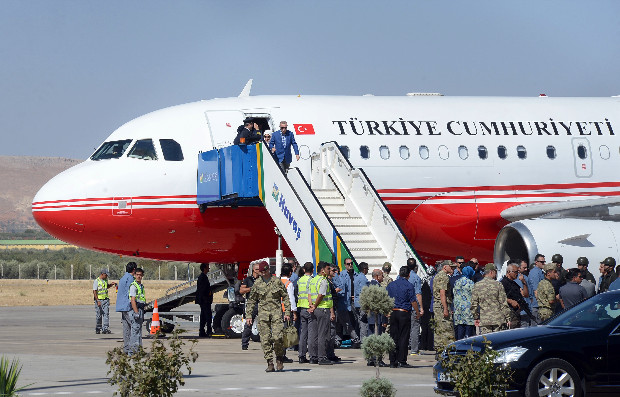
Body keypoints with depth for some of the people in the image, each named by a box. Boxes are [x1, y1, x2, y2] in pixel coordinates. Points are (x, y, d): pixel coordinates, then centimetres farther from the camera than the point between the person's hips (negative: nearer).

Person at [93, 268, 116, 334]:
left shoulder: (105, 280, 10)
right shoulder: (96, 281, -10)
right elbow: (94, 292, -14)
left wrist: (111, 284, 11)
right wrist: (98, 301, -21)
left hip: (106, 299, 5)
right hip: (99, 300, -5)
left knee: (106, 314, -5)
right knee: (99, 315, 2)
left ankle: (105, 328, -9)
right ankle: (98, 329, 14)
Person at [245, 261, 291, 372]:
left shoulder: (277, 282, 5)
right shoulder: (257, 284, 10)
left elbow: (285, 297, 8)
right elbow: (251, 300, 15)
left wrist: (287, 312, 0)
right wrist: (248, 315, 9)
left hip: (276, 312, -2)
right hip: (263, 313, 2)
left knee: (278, 337, -14)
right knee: (265, 340, -4)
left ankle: (279, 359, 6)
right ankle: (270, 363, 0)